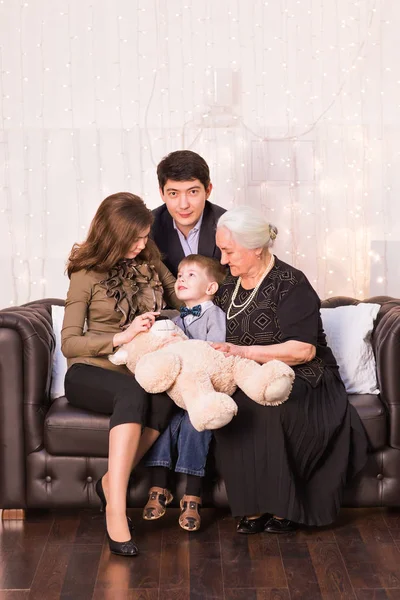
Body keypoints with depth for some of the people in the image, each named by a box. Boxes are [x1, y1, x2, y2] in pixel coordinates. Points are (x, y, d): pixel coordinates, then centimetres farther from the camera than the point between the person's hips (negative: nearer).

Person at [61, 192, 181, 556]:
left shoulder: (150, 263, 12)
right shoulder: (86, 274, -1)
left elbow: (184, 303, 25)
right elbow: (69, 343, -7)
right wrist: (121, 337, -21)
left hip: (143, 371, 4)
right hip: (92, 372, -3)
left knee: (164, 398, -34)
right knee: (133, 393, -39)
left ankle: (111, 484, -21)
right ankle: (115, 511, -41)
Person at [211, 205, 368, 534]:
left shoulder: (291, 285, -10)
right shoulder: (228, 286, 13)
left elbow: (303, 350, -20)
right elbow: (224, 341, 27)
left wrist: (243, 352, -24)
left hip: (301, 381, -5)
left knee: (258, 405, -38)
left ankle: (280, 506, -24)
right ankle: (253, 507, -23)